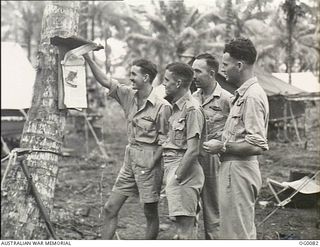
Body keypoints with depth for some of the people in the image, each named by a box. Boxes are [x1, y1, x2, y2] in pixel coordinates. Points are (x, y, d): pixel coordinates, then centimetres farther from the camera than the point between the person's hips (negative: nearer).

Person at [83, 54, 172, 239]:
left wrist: (150, 166, -17)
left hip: (149, 162, -7)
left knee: (151, 213, 6)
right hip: (130, 160, 7)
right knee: (110, 208, 7)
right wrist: (88, 58, 0)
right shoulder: (129, 95, 6)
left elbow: (164, 141, -13)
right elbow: (105, 81, 7)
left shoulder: (162, 107, -14)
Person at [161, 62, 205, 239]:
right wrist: (169, 175, 12)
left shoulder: (192, 109, -14)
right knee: (181, 227, 16)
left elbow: (193, 151, -18)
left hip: (184, 171, -10)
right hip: (172, 167, 10)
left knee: (185, 231, -6)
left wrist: (177, 177, -15)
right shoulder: (176, 107, 15)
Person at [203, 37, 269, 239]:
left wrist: (223, 147, -15)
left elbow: (256, 145, -25)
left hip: (239, 170, -10)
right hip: (234, 169, 10)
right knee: (244, 230, 19)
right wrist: (223, 144, 10)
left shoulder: (252, 96, -19)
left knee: (237, 233, -1)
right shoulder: (244, 94, 12)